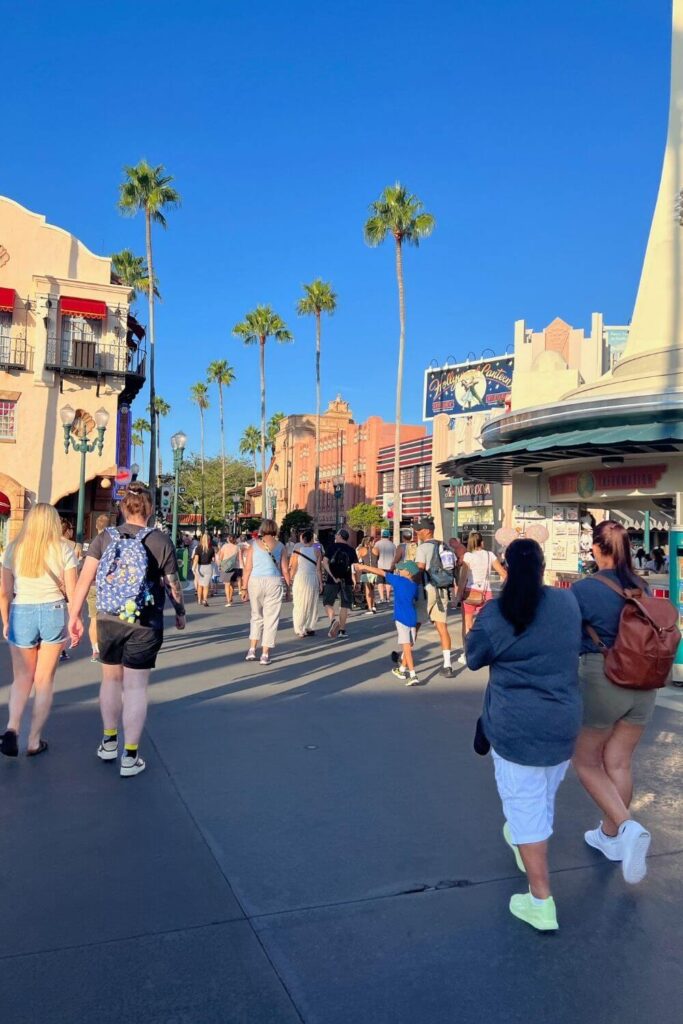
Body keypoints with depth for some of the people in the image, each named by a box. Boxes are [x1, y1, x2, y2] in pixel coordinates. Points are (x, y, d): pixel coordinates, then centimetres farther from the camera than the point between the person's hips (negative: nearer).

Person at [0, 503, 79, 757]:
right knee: (44, 680, 9)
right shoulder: (63, 549, -2)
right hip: (54, 613, -1)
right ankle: (34, 741, 13)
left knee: (22, 678, 14)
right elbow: (72, 591, -4)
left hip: (21, 614, 1)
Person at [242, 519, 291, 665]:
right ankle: (265, 655, 5)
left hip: (255, 581, 1)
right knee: (271, 618, 5)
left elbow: (248, 568, 1)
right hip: (274, 582, -1)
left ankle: (252, 649, 11)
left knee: (256, 616, 18)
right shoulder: (280, 546, 5)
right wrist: (288, 587, 13)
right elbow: (285, 570, 3)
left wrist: (244, 588, 5)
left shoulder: (254, 544, 5)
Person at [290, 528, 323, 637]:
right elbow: (319, 568, -3)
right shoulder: (316, 550, -2)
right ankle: (310, 628, 16)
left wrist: (290, 579, 9)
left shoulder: (297, 549, -2)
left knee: (300, 604, 7)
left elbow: (293, 567, -2)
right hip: (313, 579, 1)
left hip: (300, 579, 0)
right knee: (312, 604, 13)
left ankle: (300, 629, 4)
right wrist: (321, 583, 3)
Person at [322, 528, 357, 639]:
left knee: (328, 602, 10)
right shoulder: (351, 550, 3)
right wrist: (355, 581, 6)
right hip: (346, 580, 2)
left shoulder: (333, 546, -3)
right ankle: (342, 631, 7)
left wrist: (333, 576, -13)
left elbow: (325, 562, -13)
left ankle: (333, 620, -17)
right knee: (345, 605, 8)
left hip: (332, 580, -2)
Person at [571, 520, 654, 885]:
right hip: (643, 684, 5)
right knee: (619, 762, 18)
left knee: (586, 761, 12)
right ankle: (610, 835, 30)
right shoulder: (642, 588, 1)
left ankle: (627, 827, -5)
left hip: (602, 680, -5)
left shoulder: (583, 589, -14)